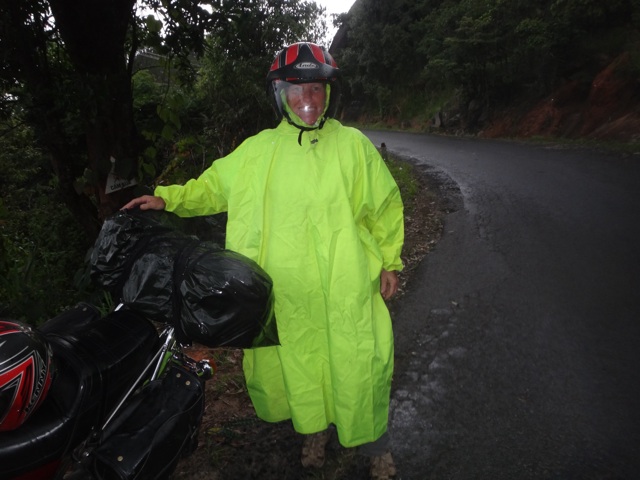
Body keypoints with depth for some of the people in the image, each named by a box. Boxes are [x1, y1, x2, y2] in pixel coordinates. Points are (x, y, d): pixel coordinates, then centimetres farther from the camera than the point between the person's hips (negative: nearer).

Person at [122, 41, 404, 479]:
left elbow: (384, 205, 7)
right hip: (287, 295, 2)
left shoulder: (352, 144, 1)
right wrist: (168, 198, -2)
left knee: (358, 366, 7)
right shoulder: (258, 150, 5)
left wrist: (389, 262, 7)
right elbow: (215, 186, 11)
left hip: (346, 289, -1)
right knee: (299, 364, 16)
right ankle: (315, 429, 44)